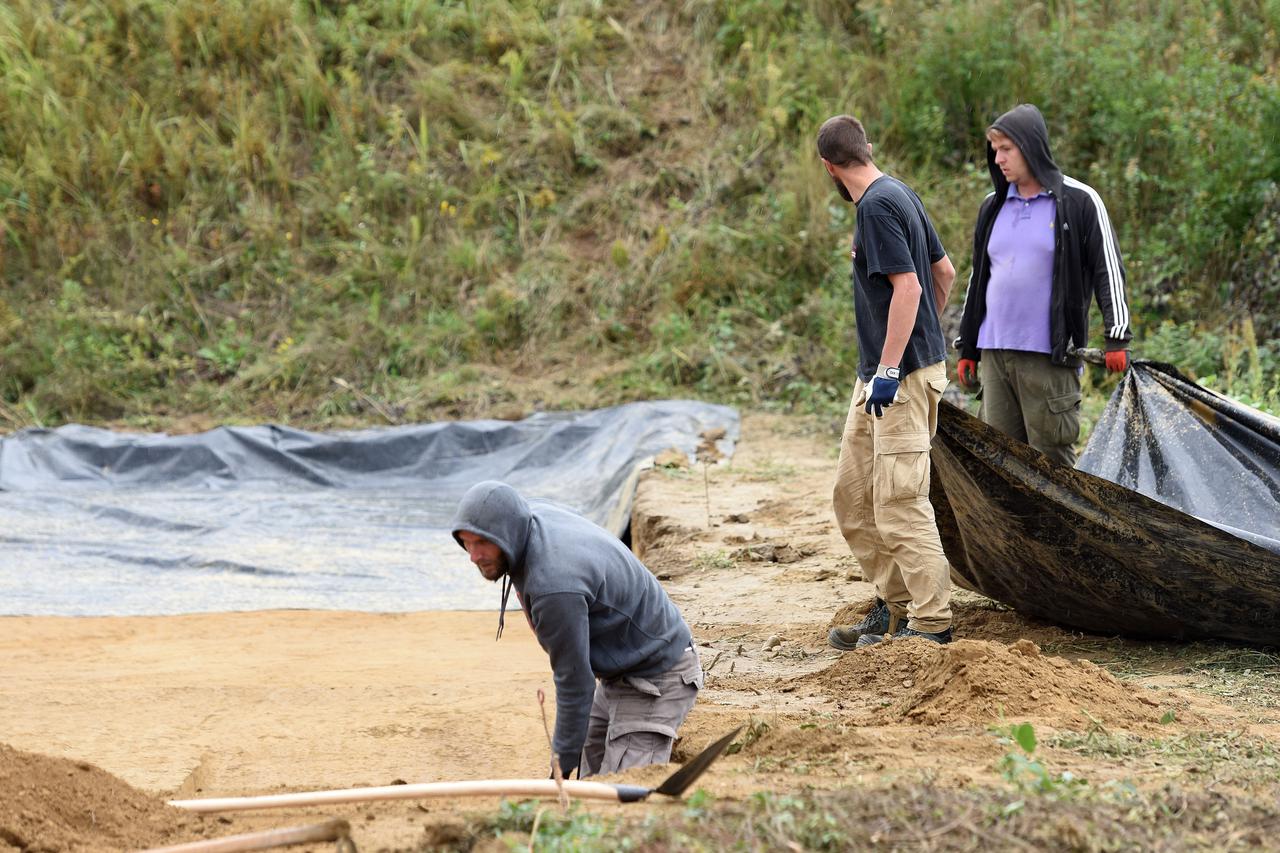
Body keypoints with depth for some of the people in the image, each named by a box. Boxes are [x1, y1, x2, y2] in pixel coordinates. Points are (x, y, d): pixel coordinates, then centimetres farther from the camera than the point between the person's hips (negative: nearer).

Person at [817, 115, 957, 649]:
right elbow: (945, 272, 21)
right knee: (852, 497, 13)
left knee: (899, 504, -11)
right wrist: (925, 334, 31)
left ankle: (931, 624, -8)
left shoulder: (878, 206, -15)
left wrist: (890, 369, -23)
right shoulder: (899, 194, 14)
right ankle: (895, 605, 19)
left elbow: (908, 287, -22)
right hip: (875, 377, 10)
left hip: (904, 376, -10)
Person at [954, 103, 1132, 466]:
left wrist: (1118, 336, -8)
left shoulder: (1079, 201, -1)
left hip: (1050, 355, -5)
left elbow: (1108, 270, -1)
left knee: (1051, 462, -4)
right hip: (994, 352, 5)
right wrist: (966, 348, 20)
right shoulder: (993, 206, 15)